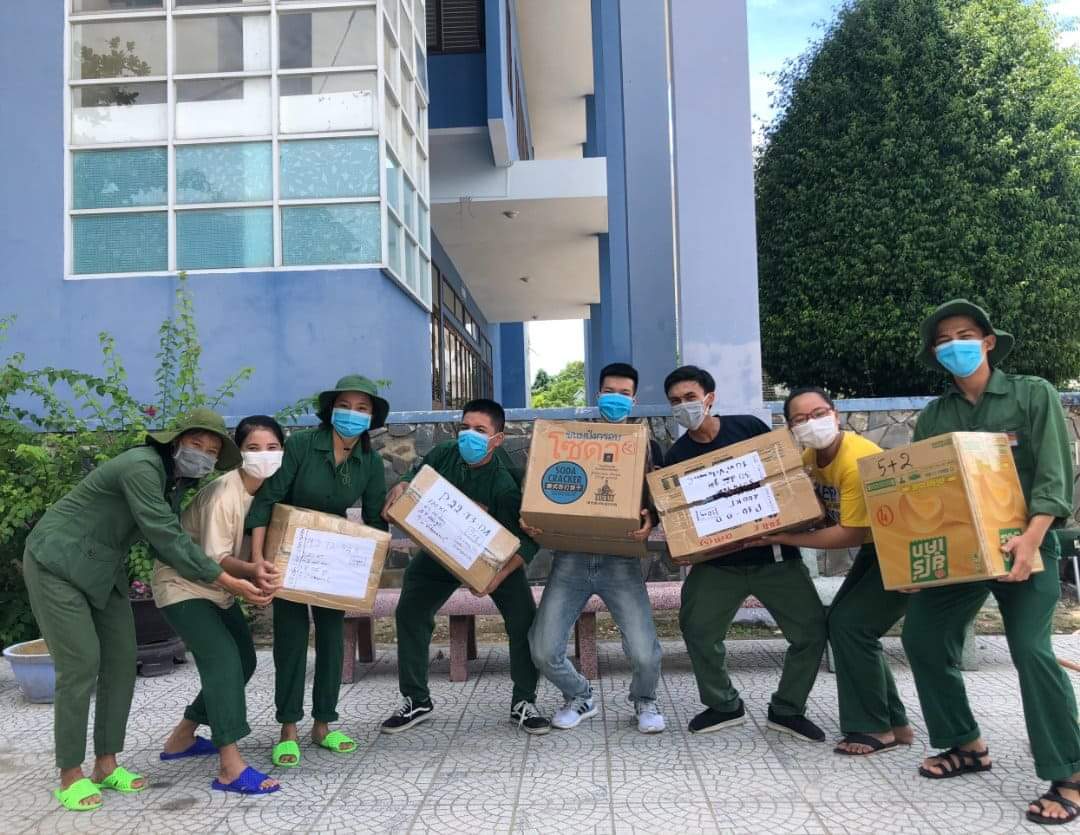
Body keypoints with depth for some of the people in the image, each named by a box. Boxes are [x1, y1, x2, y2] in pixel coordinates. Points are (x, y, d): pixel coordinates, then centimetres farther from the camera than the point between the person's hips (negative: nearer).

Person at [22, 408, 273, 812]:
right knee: (81, 664, -9)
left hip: (102, 568, 9)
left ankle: (106, 764, 14)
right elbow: (167, 539, -29)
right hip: (57, 562, -9)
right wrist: (229, 582, -27)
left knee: (122, 659, 4)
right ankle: (70, 775, 5)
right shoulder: (142, 467, -27)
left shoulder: (176, 480, 1)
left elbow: (167, 542, 3)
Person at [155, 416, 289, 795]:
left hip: (219, 589, 9)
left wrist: (263, 572, -16)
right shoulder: (224, 493, -28)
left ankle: (181, 737, 28)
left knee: (242, 662, 12)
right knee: (224, 660, -20)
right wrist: (251, 571, -46)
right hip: (182, 585, -8)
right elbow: (214, 558, -29)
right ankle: (231, 768, -19)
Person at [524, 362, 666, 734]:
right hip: (571, 557, 1)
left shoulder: (648, 446, 11)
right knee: (543, 650, -8)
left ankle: (644, 700, 23)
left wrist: (649, 521, -18)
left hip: (620, 560, -1)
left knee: (644, 653, -13)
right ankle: (579, 698, 24)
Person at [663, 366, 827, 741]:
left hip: (774, 554, 0)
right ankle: (724, 705, 19)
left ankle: (787, 710, 17)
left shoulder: (748, 426, -3)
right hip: (718, 560, 1)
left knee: (811, 630, -5)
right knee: (698, 629, -6)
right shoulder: (677, 456, -1)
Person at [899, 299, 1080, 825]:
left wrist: (1031, 538, -27)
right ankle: (967, 745, 18)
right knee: (923, 636, 0)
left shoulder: (1033, 394, -3)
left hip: (1021, 544, -5)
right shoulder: (932, 417, 7)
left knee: (1031, 650, -16)